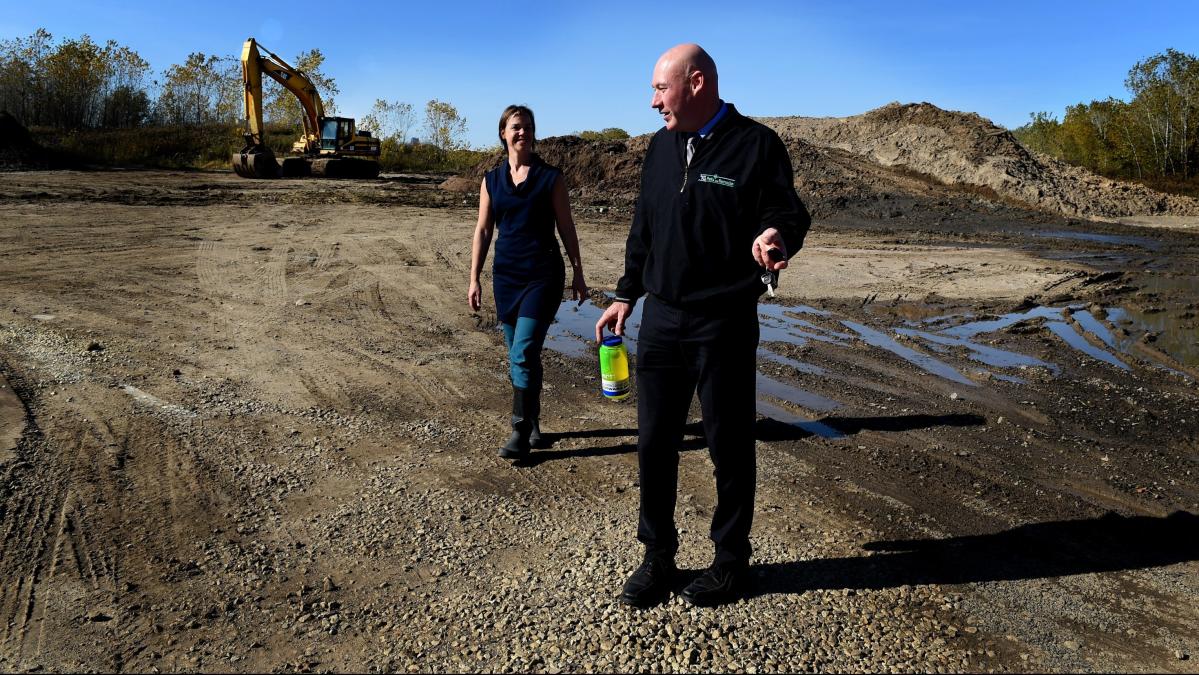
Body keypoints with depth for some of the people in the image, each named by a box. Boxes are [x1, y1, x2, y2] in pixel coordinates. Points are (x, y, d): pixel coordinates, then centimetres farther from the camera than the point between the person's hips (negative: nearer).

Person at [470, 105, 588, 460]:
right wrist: (474, 279, 5)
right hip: (506, 274, 4)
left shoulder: (550, 177, -1)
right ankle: (533, 422, 26)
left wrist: (578, 273, 1)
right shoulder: (492, 180, 8)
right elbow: (483, 231, 9)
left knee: (523, 353, -12)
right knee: (521, 356, 11)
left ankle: (521, 433, -4)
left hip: (543, 274, -4)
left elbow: (566, 228, 2)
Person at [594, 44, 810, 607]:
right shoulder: (660, 147, 12)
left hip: (725, 324, -5)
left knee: (729, 445, 6)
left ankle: (731, 560, 25)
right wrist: (625, 295, 15)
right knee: (654, 442, 8)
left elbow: (790, 215, -8)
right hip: (661, 319, 6)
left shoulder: (756, 145, -6)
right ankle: (658, 556, 24)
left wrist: (775, 235, -31)